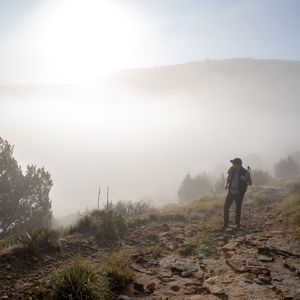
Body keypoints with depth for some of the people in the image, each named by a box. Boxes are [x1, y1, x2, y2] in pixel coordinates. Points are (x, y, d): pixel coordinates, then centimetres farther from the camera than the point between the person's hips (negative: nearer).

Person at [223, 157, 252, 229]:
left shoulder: (245, 172, -16)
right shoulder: (232, 169, -5)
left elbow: (250, 183, -9)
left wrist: (245, 179, -30)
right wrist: (226, 184, 0)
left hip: (239, 193, -3)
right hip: (231, 192, 3)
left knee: (238, 209, 9)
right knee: (226, 207, -1)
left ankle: (237, 224, 29)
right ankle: (226, 223, 13)